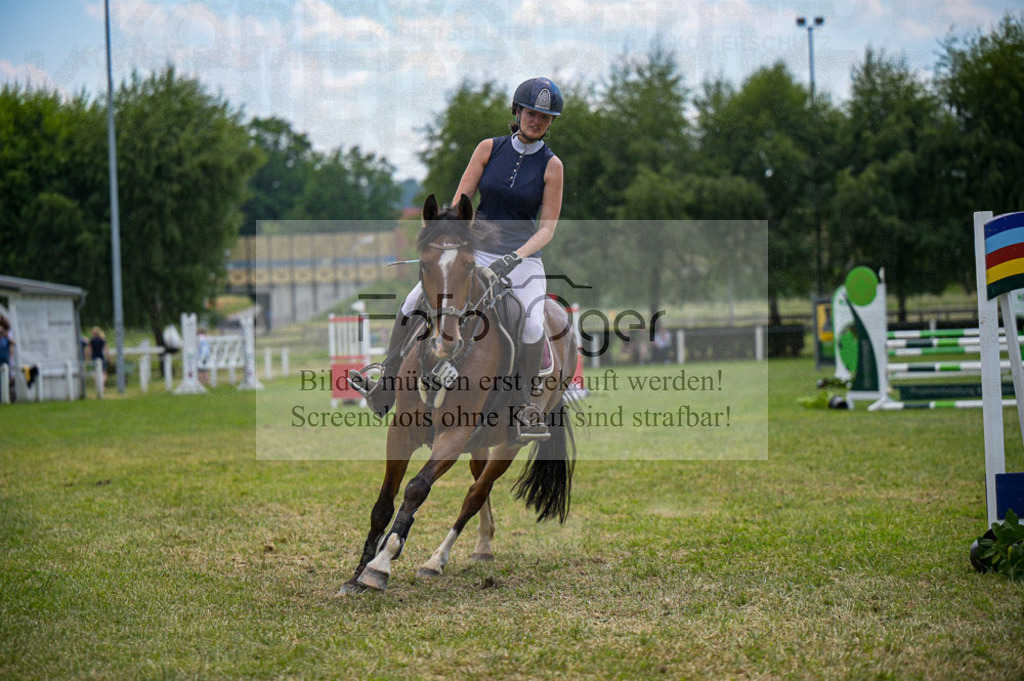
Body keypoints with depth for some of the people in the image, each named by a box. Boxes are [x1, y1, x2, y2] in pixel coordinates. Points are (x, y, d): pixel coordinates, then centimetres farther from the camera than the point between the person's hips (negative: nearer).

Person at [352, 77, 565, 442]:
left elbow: (547, 227, -8)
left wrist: (511, 260, -22)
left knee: (532, 327, -28)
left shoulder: (551, 165, -4)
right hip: (476, 249, 2)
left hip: (523, 257, -2)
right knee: (413, 304, -12)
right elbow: (460, 202, -1)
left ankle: (522, 406, -8)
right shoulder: (489, 148, 2)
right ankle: (383, 392, -1)